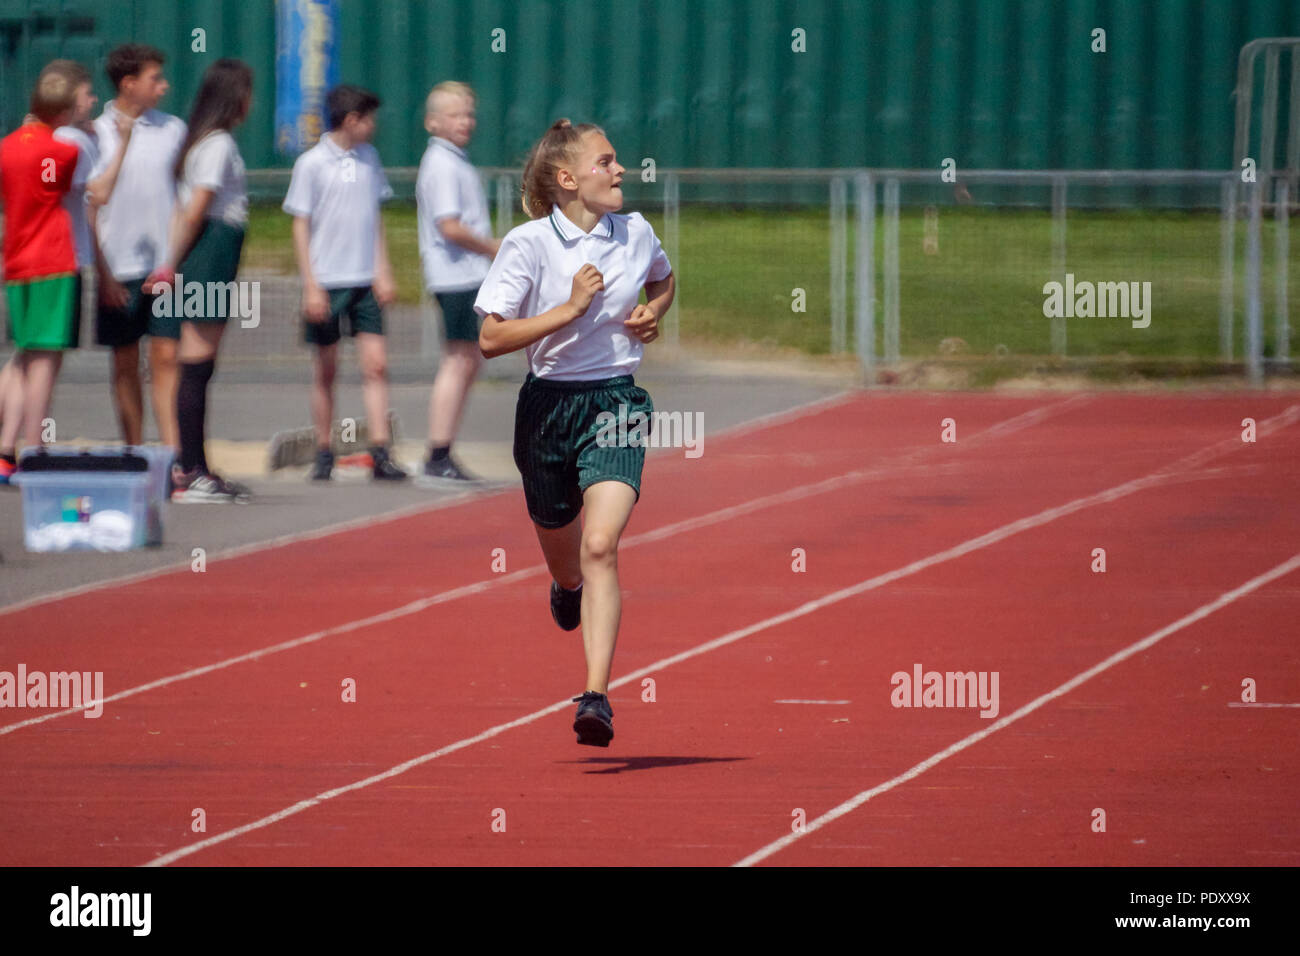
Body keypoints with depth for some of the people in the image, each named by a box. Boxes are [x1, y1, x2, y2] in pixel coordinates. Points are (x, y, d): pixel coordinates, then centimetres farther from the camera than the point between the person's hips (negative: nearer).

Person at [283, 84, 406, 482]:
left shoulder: (368, 158, 9)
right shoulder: (312, 164, -5)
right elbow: (301, 226, -4)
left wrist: (383, 272, 9)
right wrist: (311, 287, -9)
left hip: (365, 282, 4)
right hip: (327, 282, -4)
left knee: (376, 364, -6)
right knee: (326, 370, 4)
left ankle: (380, 453, -9)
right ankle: (323, 454, 14)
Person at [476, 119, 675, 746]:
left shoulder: (636, 234, 2)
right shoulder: (528, 244, -10)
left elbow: (664, 278, 27)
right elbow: (491, 339, -15)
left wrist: (653, 312, 5)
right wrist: (571, 308, -21)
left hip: (616, 403, 0)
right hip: (549, 405, 0)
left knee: (600, 547, -19)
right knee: (559, 546, 18)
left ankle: (597, 696, -24)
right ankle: (568, 590, 59)